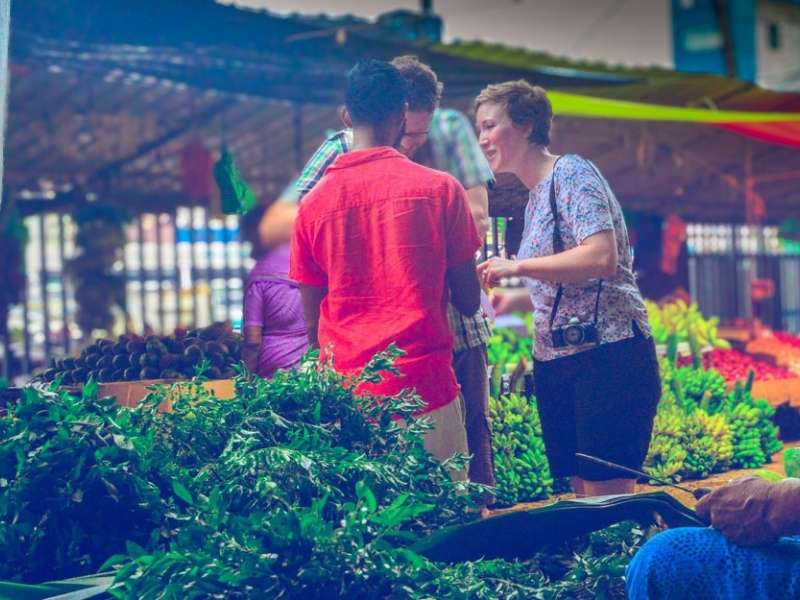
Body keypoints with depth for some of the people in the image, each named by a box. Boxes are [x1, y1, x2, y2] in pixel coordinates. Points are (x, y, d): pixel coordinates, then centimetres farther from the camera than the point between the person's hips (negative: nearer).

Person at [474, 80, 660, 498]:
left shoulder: (571, 173, -7)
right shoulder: (535, 198, 18)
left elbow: (602, 257, -21)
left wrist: (517, 267, -15)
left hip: (607, 356, -9)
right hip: (555, 363, 9)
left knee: (608, 499, -10)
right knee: (582, 496, 9)